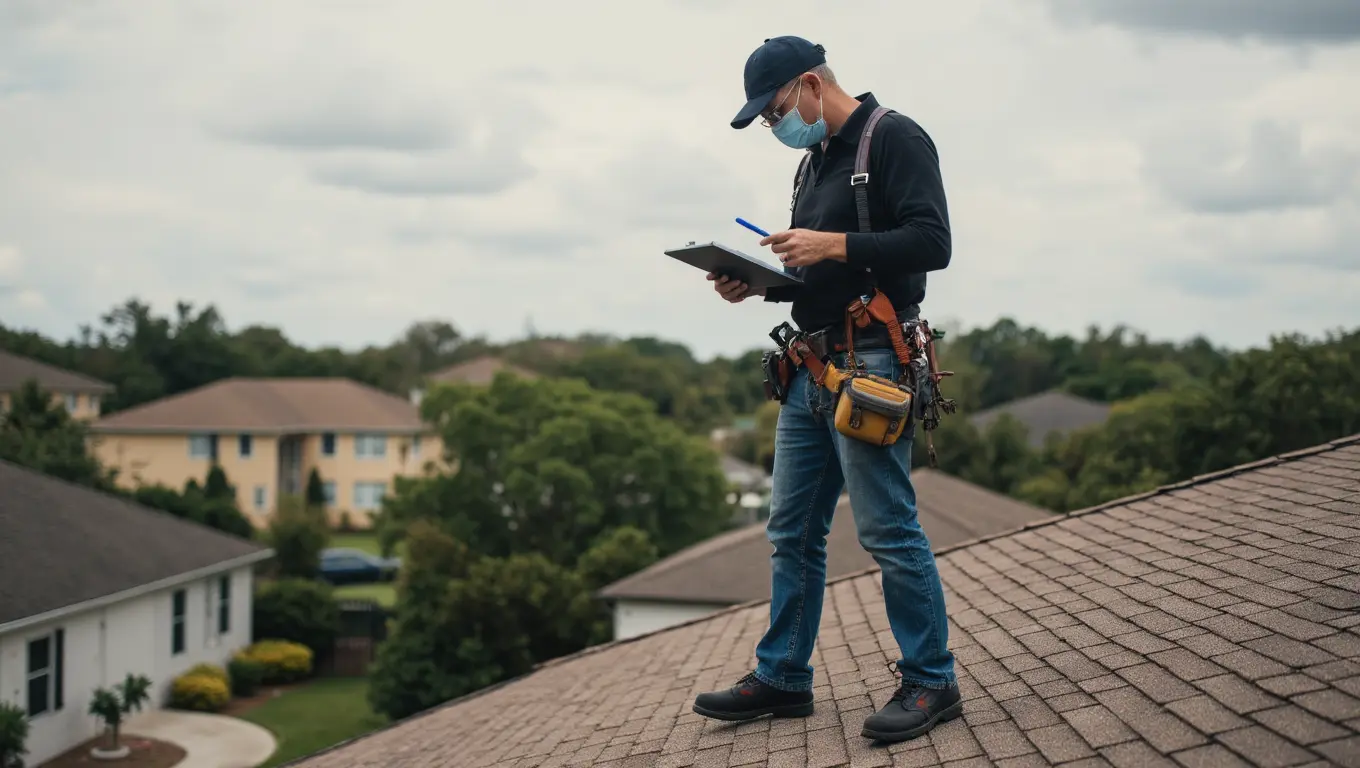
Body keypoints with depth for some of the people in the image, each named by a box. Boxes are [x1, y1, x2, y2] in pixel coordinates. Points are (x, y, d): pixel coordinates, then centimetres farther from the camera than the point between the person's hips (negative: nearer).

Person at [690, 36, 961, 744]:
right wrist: (758, 283, 8)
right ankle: (782, 679, 20)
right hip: (812, 366, 9)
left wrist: (833, 244, -20)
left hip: (870, 365, -9)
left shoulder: (894, 138, -7)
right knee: (792, 531, 11)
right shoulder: (815, 160, 20)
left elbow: (931, 243, -17)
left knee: (888, 530, -7)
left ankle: (931, 682, 3)